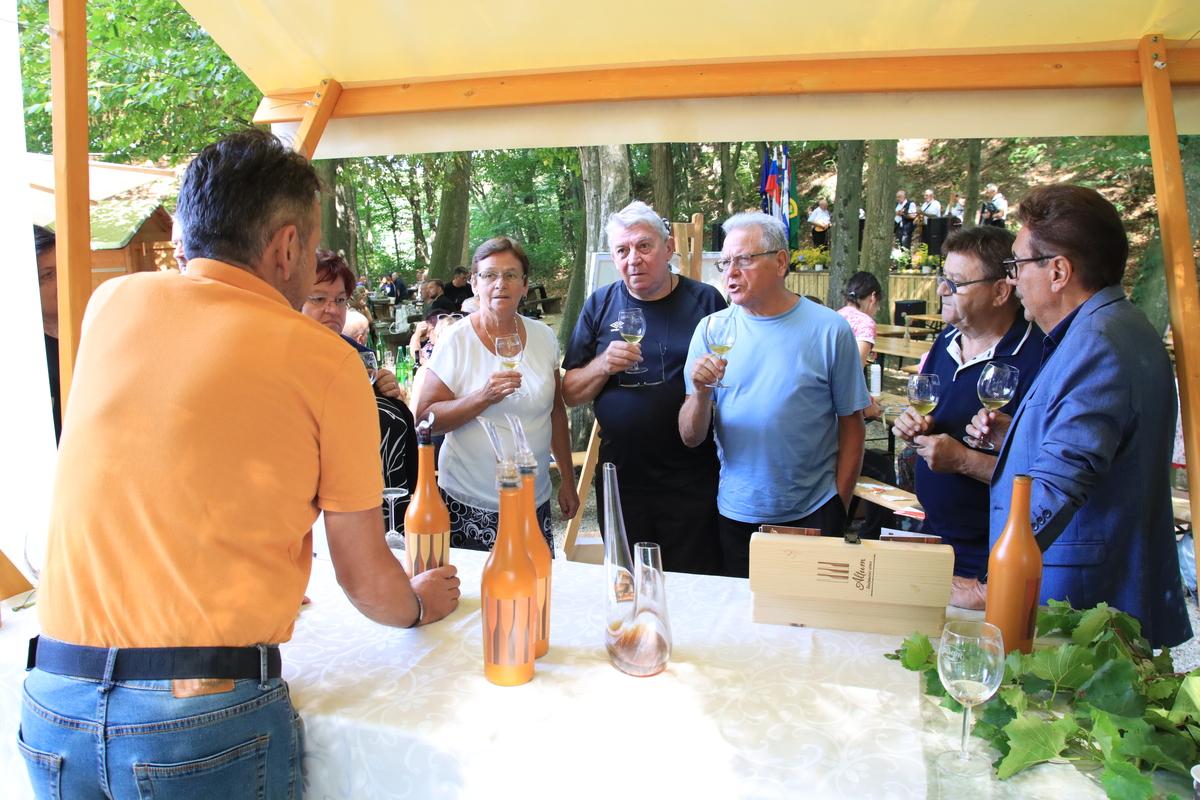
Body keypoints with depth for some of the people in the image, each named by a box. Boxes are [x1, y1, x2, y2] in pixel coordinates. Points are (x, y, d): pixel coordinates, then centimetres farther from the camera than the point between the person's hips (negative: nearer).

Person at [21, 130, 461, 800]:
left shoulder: (110, 303, 4)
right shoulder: (325, 359, -8)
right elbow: (365, 577, 2)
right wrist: (419, 605, 19)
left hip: (54, 699, 4)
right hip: (208, 716, -4)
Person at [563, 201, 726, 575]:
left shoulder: (705, 301, -1)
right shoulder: (600, 304, 5)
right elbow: (570, 394, 5)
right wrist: (604, 365, -12)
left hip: (691, 483, -2)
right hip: (620, 479, 3)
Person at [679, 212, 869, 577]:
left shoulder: (829, 330, -6)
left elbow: (851, 425, 0)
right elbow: (690, 438, -2)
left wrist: (839, 505, -1)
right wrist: (701, 393, -21)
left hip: (813, 517, -2)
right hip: (735, 516, 2)